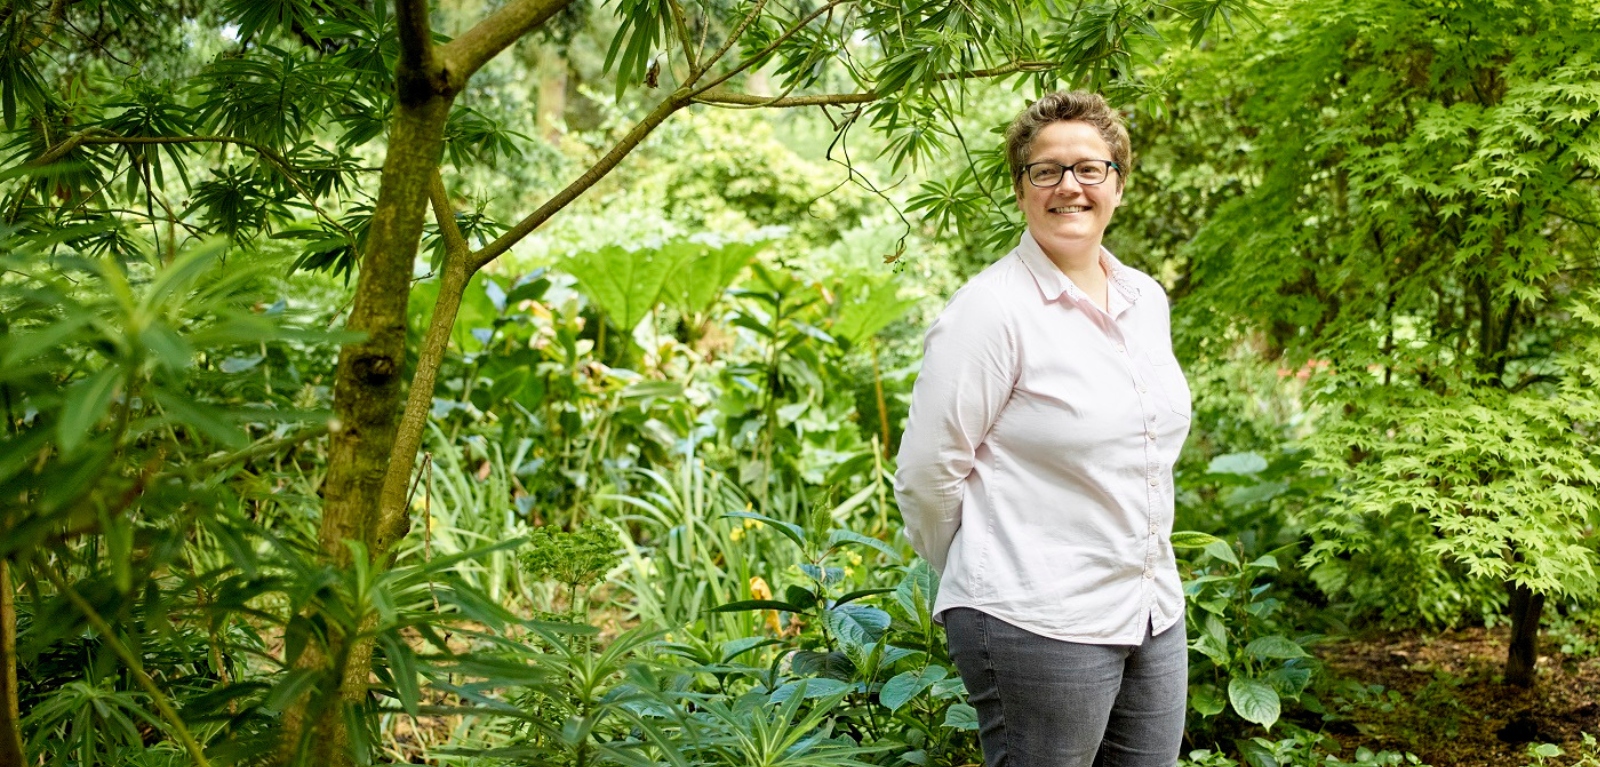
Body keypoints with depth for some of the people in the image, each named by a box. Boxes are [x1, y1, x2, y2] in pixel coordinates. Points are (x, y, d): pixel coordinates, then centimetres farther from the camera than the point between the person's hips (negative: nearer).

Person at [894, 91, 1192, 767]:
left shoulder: (1146, 300, 9)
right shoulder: (992, 309, -14)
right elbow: (927, 473, -13)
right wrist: (986, 579, 0)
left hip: (1155, 616, 7)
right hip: (1038, 628, -7)